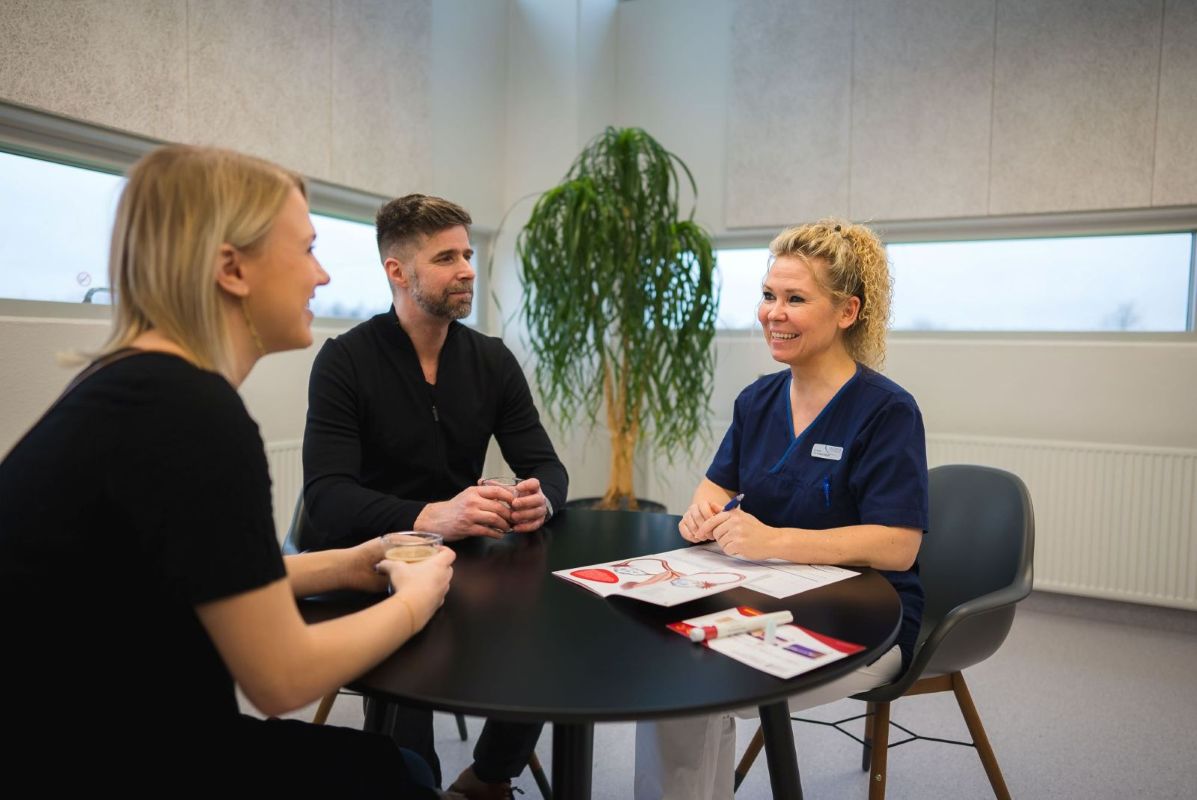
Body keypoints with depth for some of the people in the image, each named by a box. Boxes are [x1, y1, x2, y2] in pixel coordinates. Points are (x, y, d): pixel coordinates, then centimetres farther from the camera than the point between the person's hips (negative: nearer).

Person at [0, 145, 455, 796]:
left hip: (87, 731, 8)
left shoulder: (136, 385, 4)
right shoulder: (191, 412, -26)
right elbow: (282, 678, -22)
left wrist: (342, 566, 6)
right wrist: (415, 600, -7)